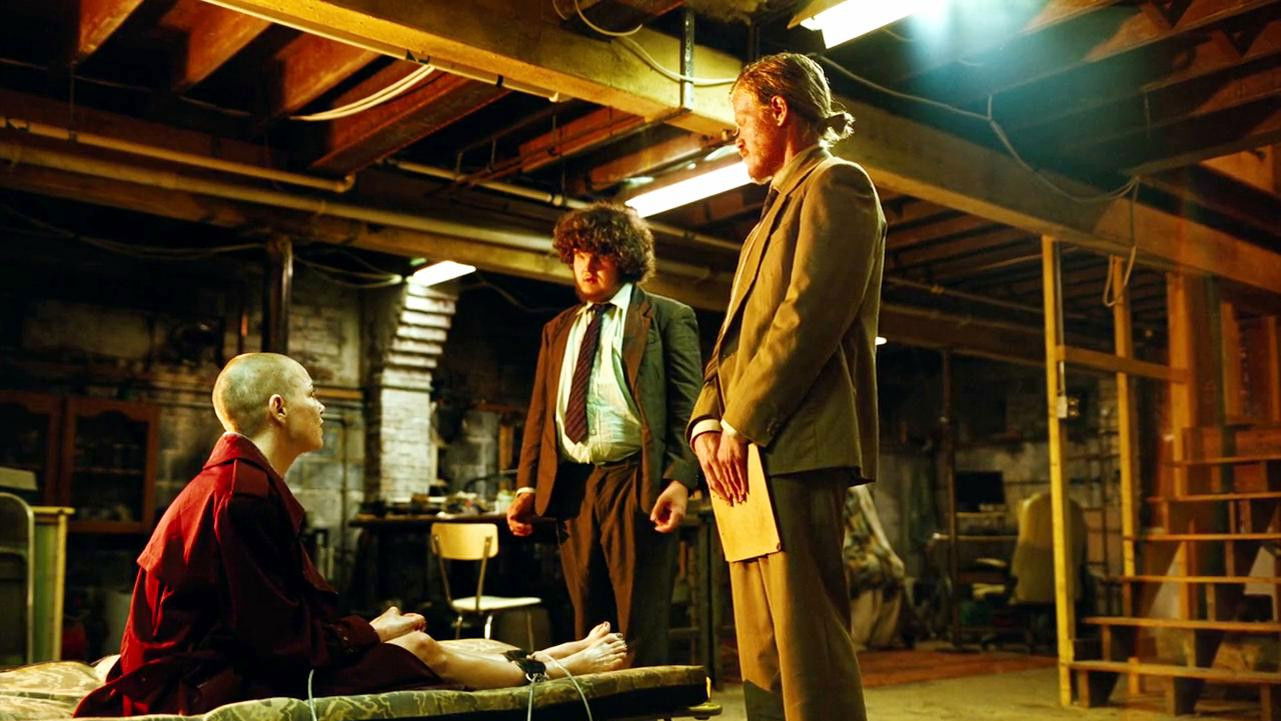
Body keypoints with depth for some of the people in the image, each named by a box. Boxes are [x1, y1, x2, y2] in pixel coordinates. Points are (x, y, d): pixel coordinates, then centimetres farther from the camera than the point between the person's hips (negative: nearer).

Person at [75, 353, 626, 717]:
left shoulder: (244, 481, 10)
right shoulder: (243, 493, -22)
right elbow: (279, 636, -21)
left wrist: (366, 628, 5)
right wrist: (371, 634, -6)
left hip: (233, 658, 9)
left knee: (414, 644, 7)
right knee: (421, 650, -6)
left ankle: (553, 658, 18)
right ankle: (558, 671, 12)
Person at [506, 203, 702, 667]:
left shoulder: (667, 318, 5)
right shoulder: (557, 330, 21)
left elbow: (686, 406, -3)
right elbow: (540, 412, 18)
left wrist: (679, 481, -15)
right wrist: (527, 485, 8)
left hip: (635, 484, -5)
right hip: (569, 487, 5)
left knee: (642, 627, -4)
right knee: (588, 626, 9)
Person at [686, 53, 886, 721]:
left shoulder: (835, 184, 0)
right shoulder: (777, 209, 27)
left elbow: (810, 314, -14)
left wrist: (740, 424, -15)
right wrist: (708, 420, 4)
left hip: (795, 449, -10)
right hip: (750, 454, 10)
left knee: (807, 647, -10)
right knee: (761, 657, 10)